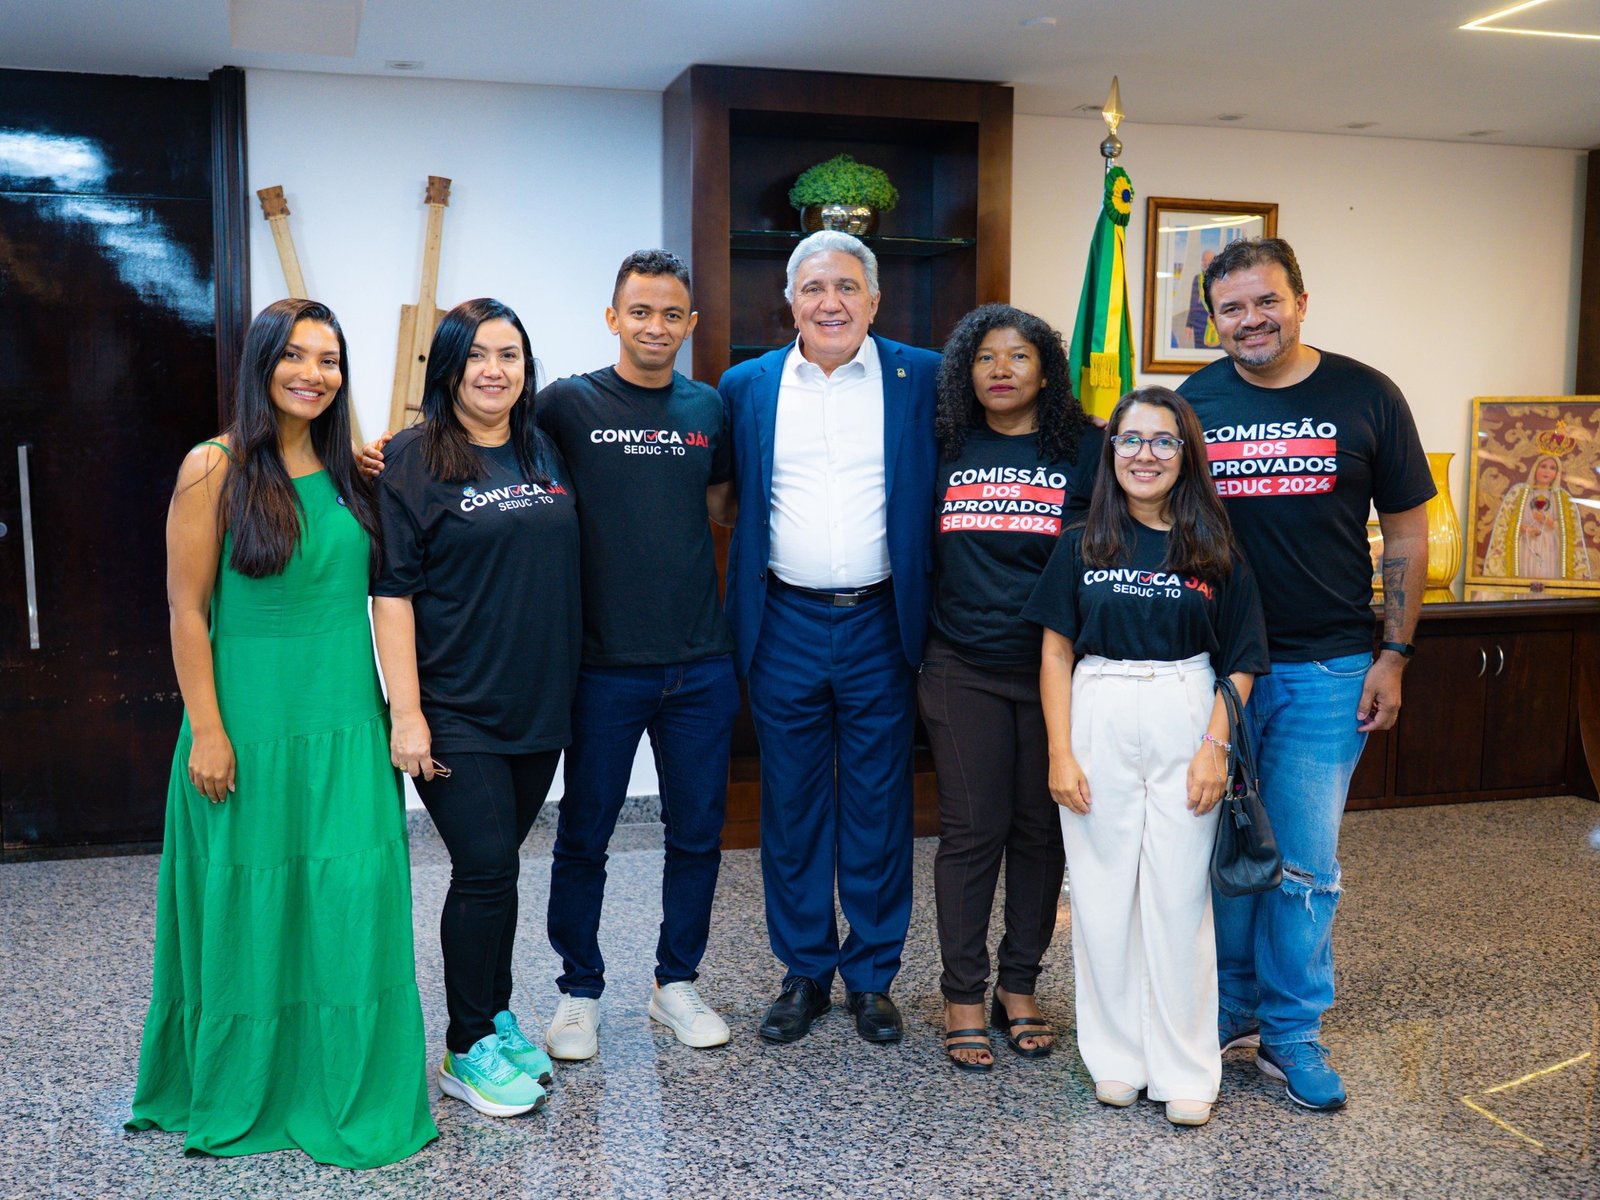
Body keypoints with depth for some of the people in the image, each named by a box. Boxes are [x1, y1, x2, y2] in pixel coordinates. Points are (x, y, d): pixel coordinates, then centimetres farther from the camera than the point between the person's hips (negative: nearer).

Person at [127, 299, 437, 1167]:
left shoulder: (349, 469, 8)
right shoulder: (215, 467, -6)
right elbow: (187, 609, -8)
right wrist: (206, 730, -12)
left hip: (345, 723, 4)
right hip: (252, 721, -4)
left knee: (351, 898, 5)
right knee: (252, 901, 7)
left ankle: (345, 1092, 22)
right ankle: (237, 1095, 28)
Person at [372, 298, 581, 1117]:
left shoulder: (545, 453, 10)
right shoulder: (413, 460, -7)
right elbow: (391, 591, -11)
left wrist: (567, 682, 14)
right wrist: (406, 711, -16)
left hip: (540, 706, 5)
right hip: (455, 712, -5)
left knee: (497, 866, 14)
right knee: (485, 868, -5)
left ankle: (497, 1017, 28)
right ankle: (467, 1051, 10)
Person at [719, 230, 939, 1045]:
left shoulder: (921, 379, 1)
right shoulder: (747, 387, 6)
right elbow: (730, 503, 10)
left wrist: (925, 611, -5)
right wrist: (738, 622, 1)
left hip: (881, 626, -1)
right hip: (785, 626, 1)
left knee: (879, 808, 7)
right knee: (791, 806, 9)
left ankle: (872, 975, 22)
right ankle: (804, 972, 24)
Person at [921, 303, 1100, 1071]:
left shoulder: (1085, 449, 2)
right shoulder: (945, 448, 6)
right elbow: (921, 548, 13)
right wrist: (917, 642, 6)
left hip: (1055, 669, 0)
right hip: (962, 671, 0)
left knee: (1041, 829, 8)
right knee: (970, 831, 2)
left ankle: (1019, 986, 23)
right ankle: (963, 997, 14)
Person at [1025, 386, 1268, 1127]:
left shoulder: (1214, 551, 3)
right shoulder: (1084, 545, 4)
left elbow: (1239, 663, 3)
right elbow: (1056, 655, 3)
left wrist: (1216, 746, -8)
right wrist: (1060, 753, -4)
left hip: (1184, 725, -1)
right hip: (1098, 722, 1)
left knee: (1179, 897, 3)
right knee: (1102, 892, 7)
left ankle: (1186, 1071, 15)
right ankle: (1116, 1057, 22)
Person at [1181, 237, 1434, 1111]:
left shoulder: (1365, 398, -1)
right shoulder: (1191, 403, 2)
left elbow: (1407, 533, 4)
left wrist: (1393, 655, -1)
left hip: (1326, 673, -1)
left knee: (1305, 863, 3)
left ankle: (1292, 1031, 19)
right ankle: (1229, 1011, 27)